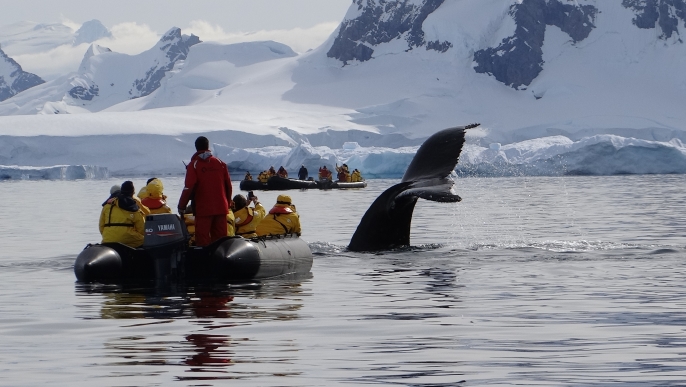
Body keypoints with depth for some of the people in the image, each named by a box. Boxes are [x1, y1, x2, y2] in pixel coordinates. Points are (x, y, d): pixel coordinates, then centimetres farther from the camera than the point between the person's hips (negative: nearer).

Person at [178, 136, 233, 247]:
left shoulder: (194, 165, -7)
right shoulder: (220, 163, 6)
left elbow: (189, 188, -12)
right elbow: (228, 185, 10)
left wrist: (181, 206, -4)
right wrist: (227, 203, 22)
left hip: (203, 208, -4)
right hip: (220, 208, 4)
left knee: (202, 239, -3)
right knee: (220, 238, 8)